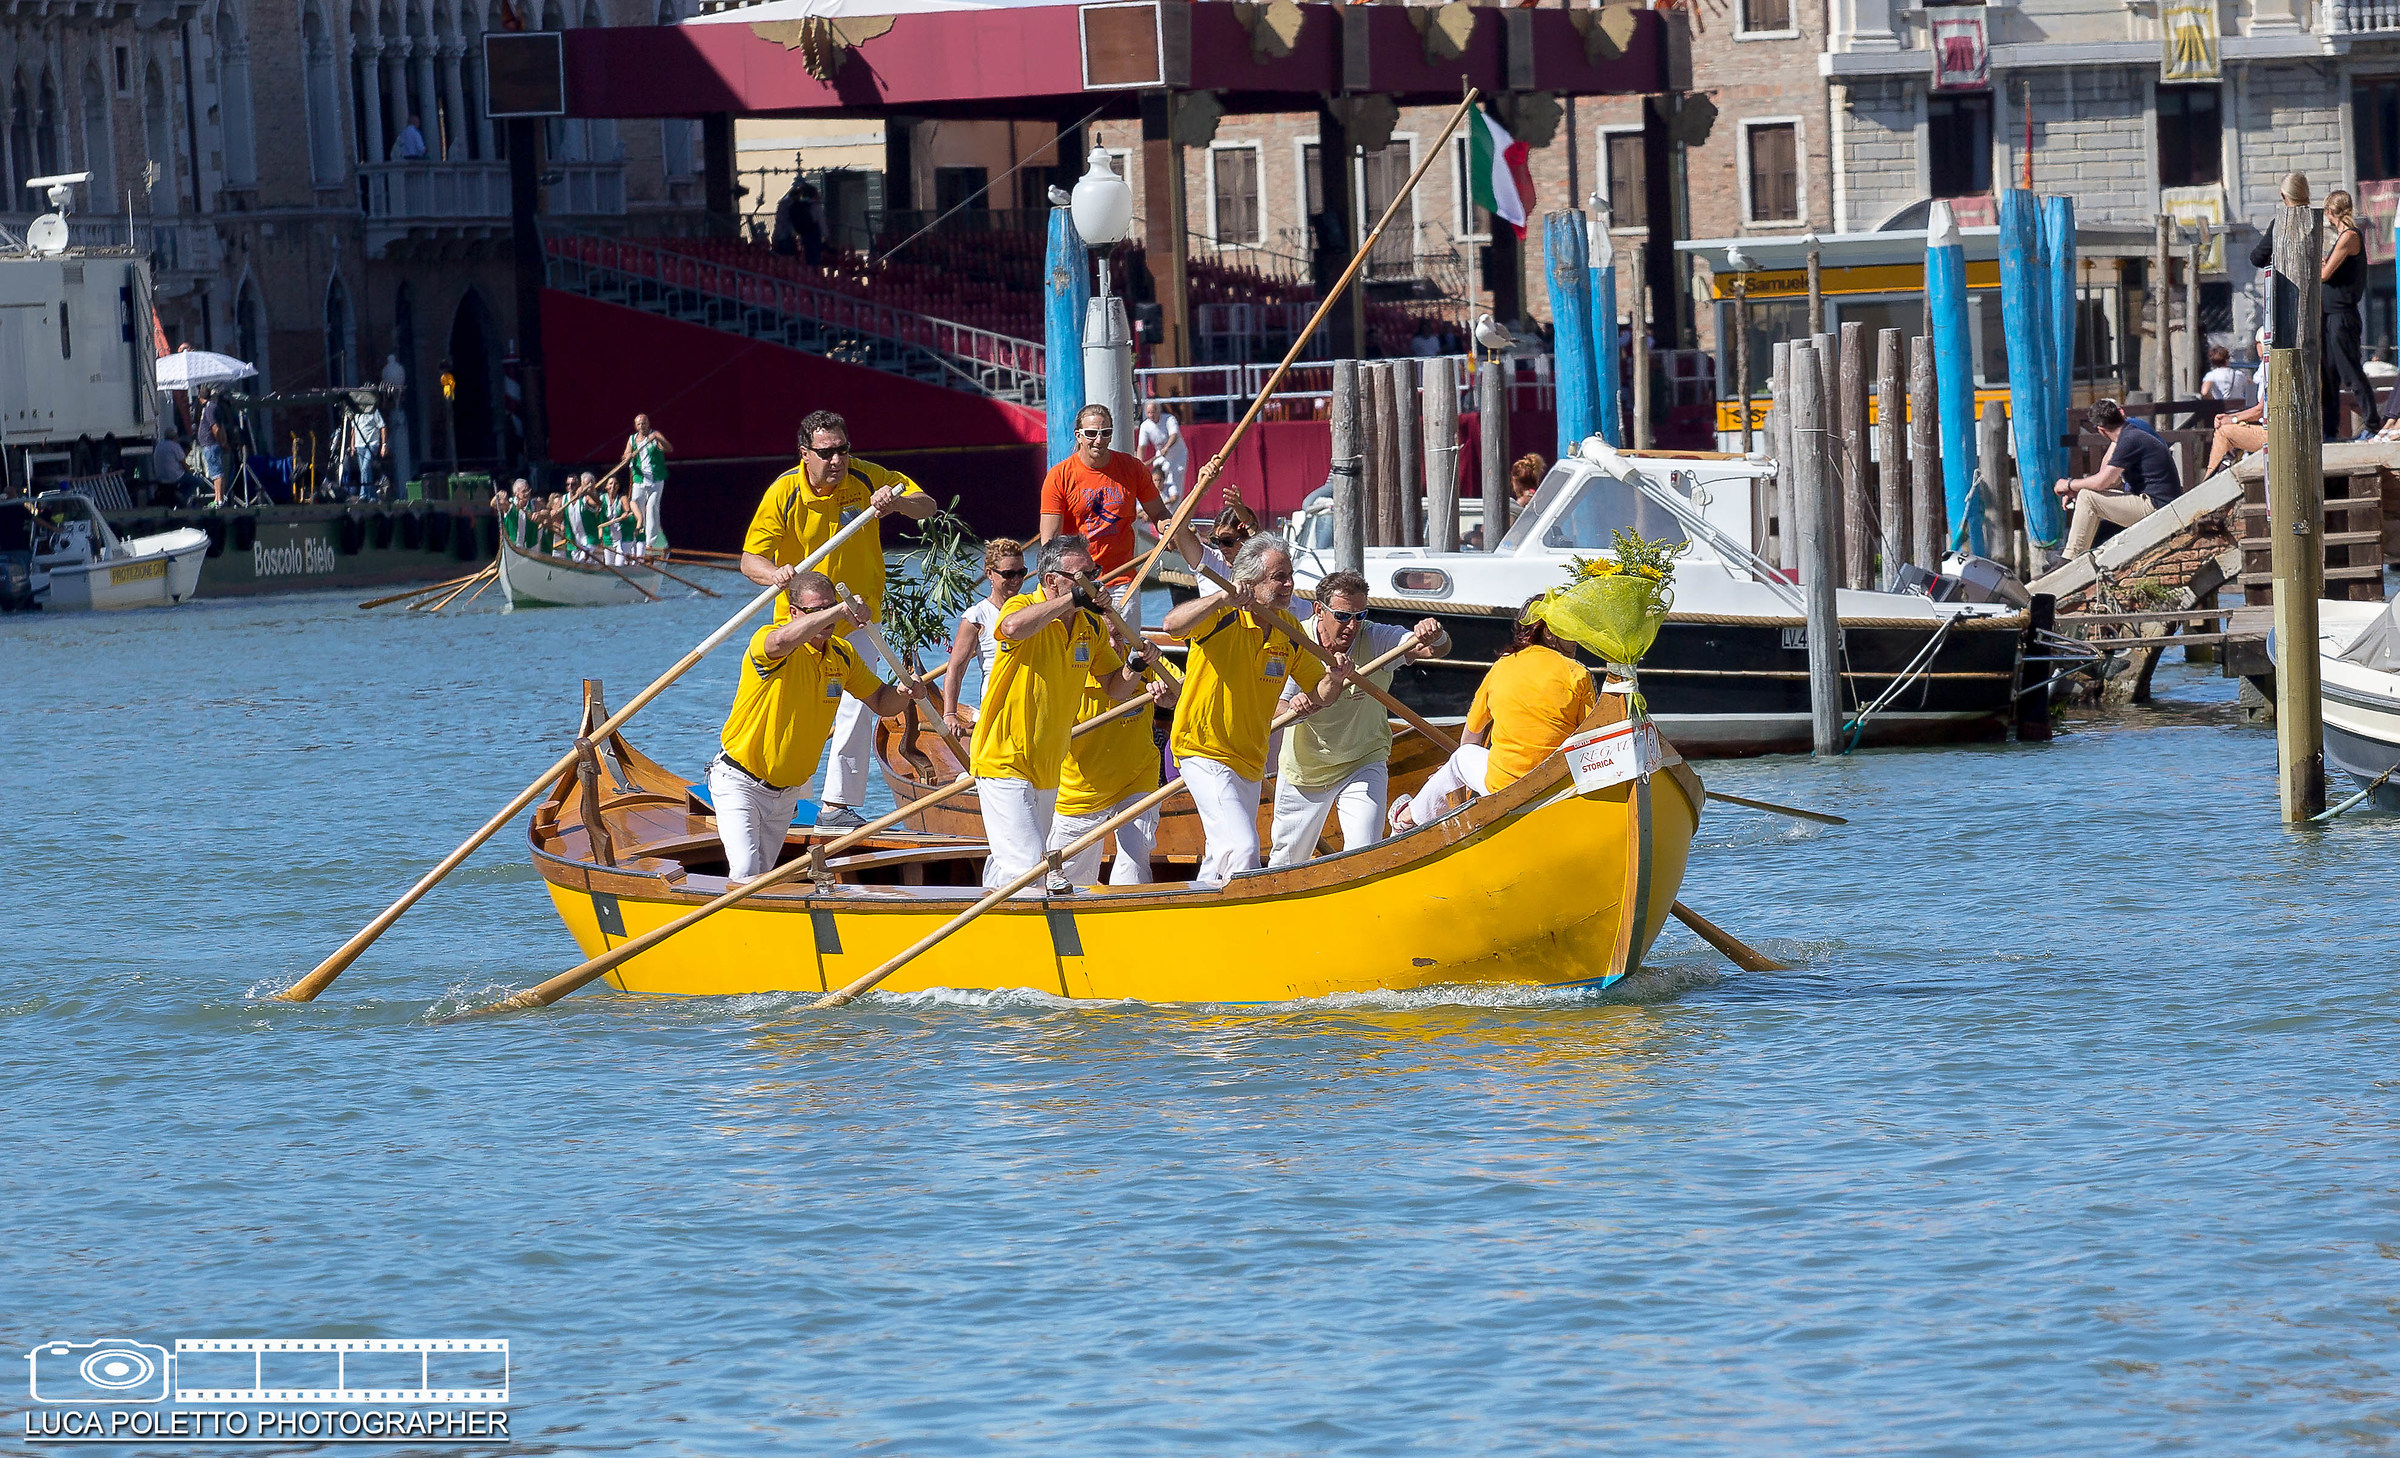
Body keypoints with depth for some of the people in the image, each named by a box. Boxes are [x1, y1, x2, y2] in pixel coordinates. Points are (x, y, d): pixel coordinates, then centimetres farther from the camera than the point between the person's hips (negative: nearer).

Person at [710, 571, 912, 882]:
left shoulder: (841, 655, 0)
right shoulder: (765, 641, -21)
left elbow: (881, 702, 10)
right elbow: (780, 641, -48)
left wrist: (903, 693, -15)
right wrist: (839, 611, -53)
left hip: (786, 792, 7)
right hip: (739, 783, -7)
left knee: (764, 875, 15)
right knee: (745, 872, -21)